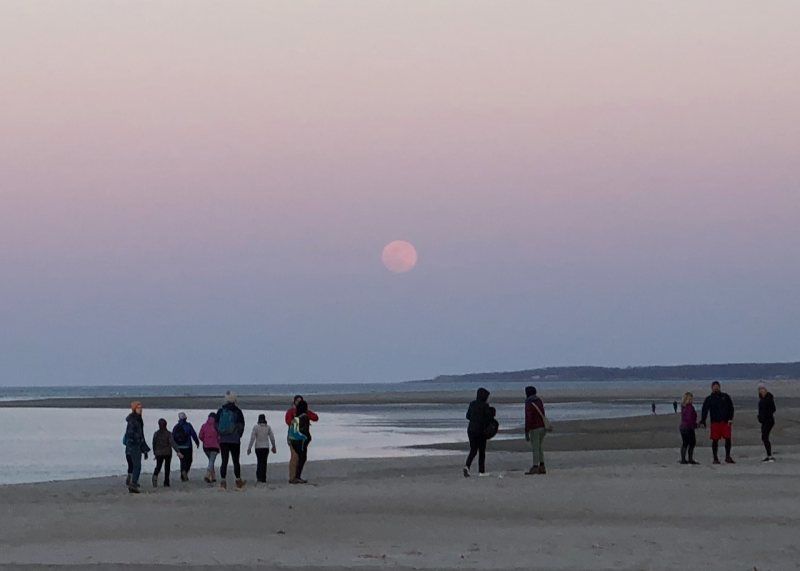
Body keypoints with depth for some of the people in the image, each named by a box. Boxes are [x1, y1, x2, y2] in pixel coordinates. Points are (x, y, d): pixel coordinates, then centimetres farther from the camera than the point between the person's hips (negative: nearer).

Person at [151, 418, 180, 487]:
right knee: (167, 467, 11)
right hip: (168, 453, -1)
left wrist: (154, 453, 18)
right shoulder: (168, 434, -9)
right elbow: (172, 443, -18)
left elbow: (154, 444, 4)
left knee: (158, 466, 10)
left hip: (158, 453, 1)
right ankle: (166, 483, 9)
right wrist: (178, 452, -23)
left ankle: (155, 475, -22)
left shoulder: (156, 434, -2)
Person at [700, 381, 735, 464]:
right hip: (715, 422, -1)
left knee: (728, 439, -2)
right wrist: (702, 422, -6)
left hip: (725, 422, 1)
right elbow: (705, 410, 4)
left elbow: (731, 407, 9)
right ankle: (715, 458, 5)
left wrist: (730, 418, -4)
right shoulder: (709, 399, 7)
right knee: (715, 440, -1)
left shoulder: (726, 397, 10)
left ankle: (728, 457, 9)